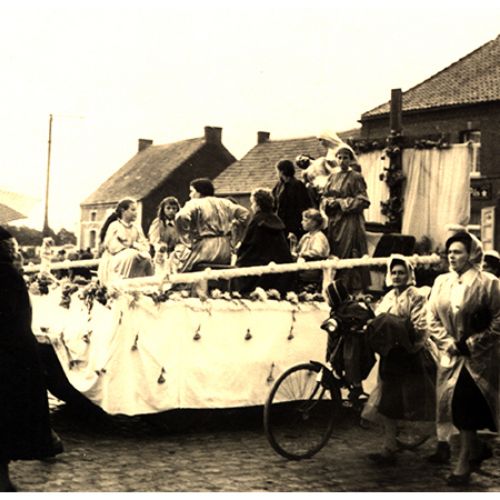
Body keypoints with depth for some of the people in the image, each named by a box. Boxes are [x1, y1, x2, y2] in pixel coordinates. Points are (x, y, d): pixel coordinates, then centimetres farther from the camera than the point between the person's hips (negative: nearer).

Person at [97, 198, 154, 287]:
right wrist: (128, 245, -13)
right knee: (131, 255, -33)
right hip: (113, 262, -5)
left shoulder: (137, 228, 11)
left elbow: (145, 247, 2)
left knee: (146, 257, -23)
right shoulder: (114, 226, -5)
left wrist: (133, 244, -16)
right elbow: (112, 247, -16)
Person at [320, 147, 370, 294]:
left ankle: (354, 289, -3)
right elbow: (324, 197, 18)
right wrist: (330, 202, -5)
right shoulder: (332, 176, 14)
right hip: (333, 221, 5)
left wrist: (341, 202, -12)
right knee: (333, 255, 3)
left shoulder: (356, 177, -3)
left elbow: (362, 201, -8)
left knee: (349, 255, -8)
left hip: (350, 220, -5)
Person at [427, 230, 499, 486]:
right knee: (457, 407, 9)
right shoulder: (441, 282, 6)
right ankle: (477, 449, 31)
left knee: (467, 409, -7)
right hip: (451, 357, 5)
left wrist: (472, 343, -14)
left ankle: (464, 463, 4)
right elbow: (432, 318, 6)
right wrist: (448, 343, -7)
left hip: (479, 359, -5)